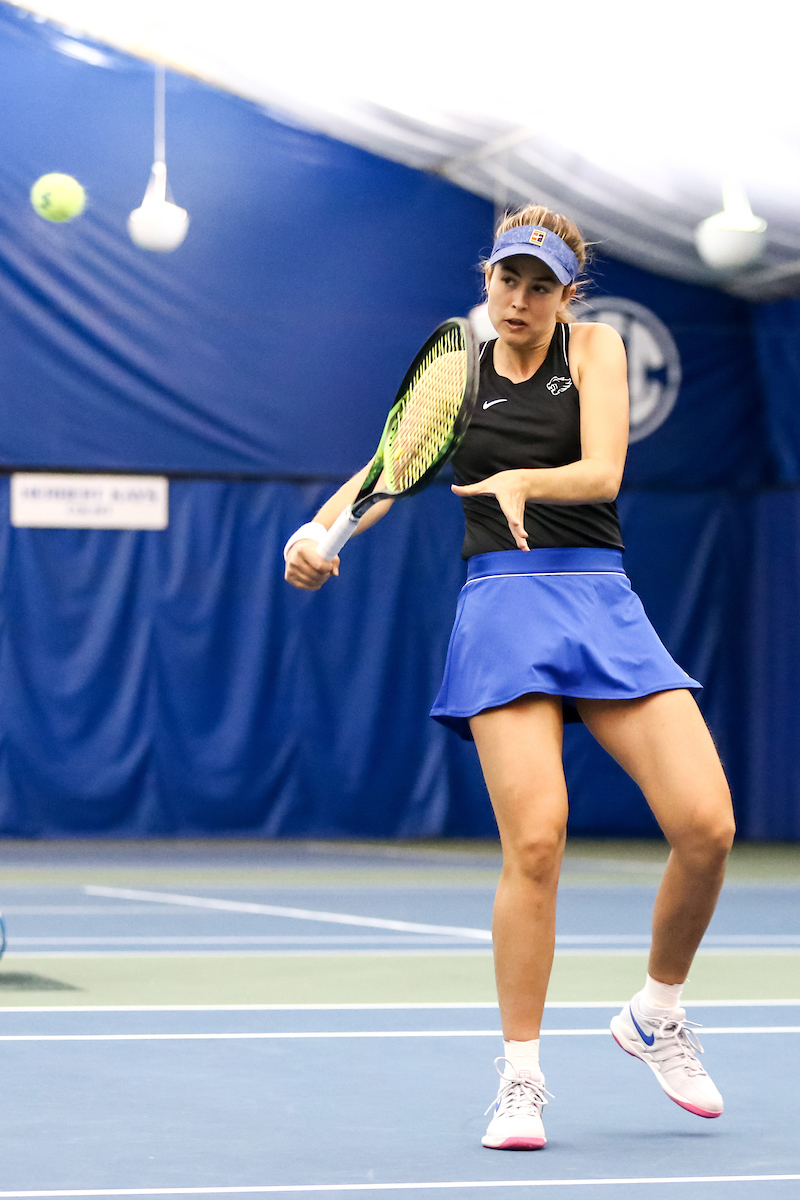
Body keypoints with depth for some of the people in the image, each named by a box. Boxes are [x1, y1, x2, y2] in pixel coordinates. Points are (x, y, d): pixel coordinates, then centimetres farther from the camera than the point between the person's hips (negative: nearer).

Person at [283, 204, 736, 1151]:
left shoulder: (593, 347, 8)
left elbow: (602, 472, -7)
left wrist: (523, 481, -27)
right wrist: (317, 530, -17)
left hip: (602, 605, 1)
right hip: (501, 605, -1)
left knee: (706, 826, -13)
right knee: (535, 840, -18)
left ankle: (656, 1015, 13)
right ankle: (520, 1078, -4)